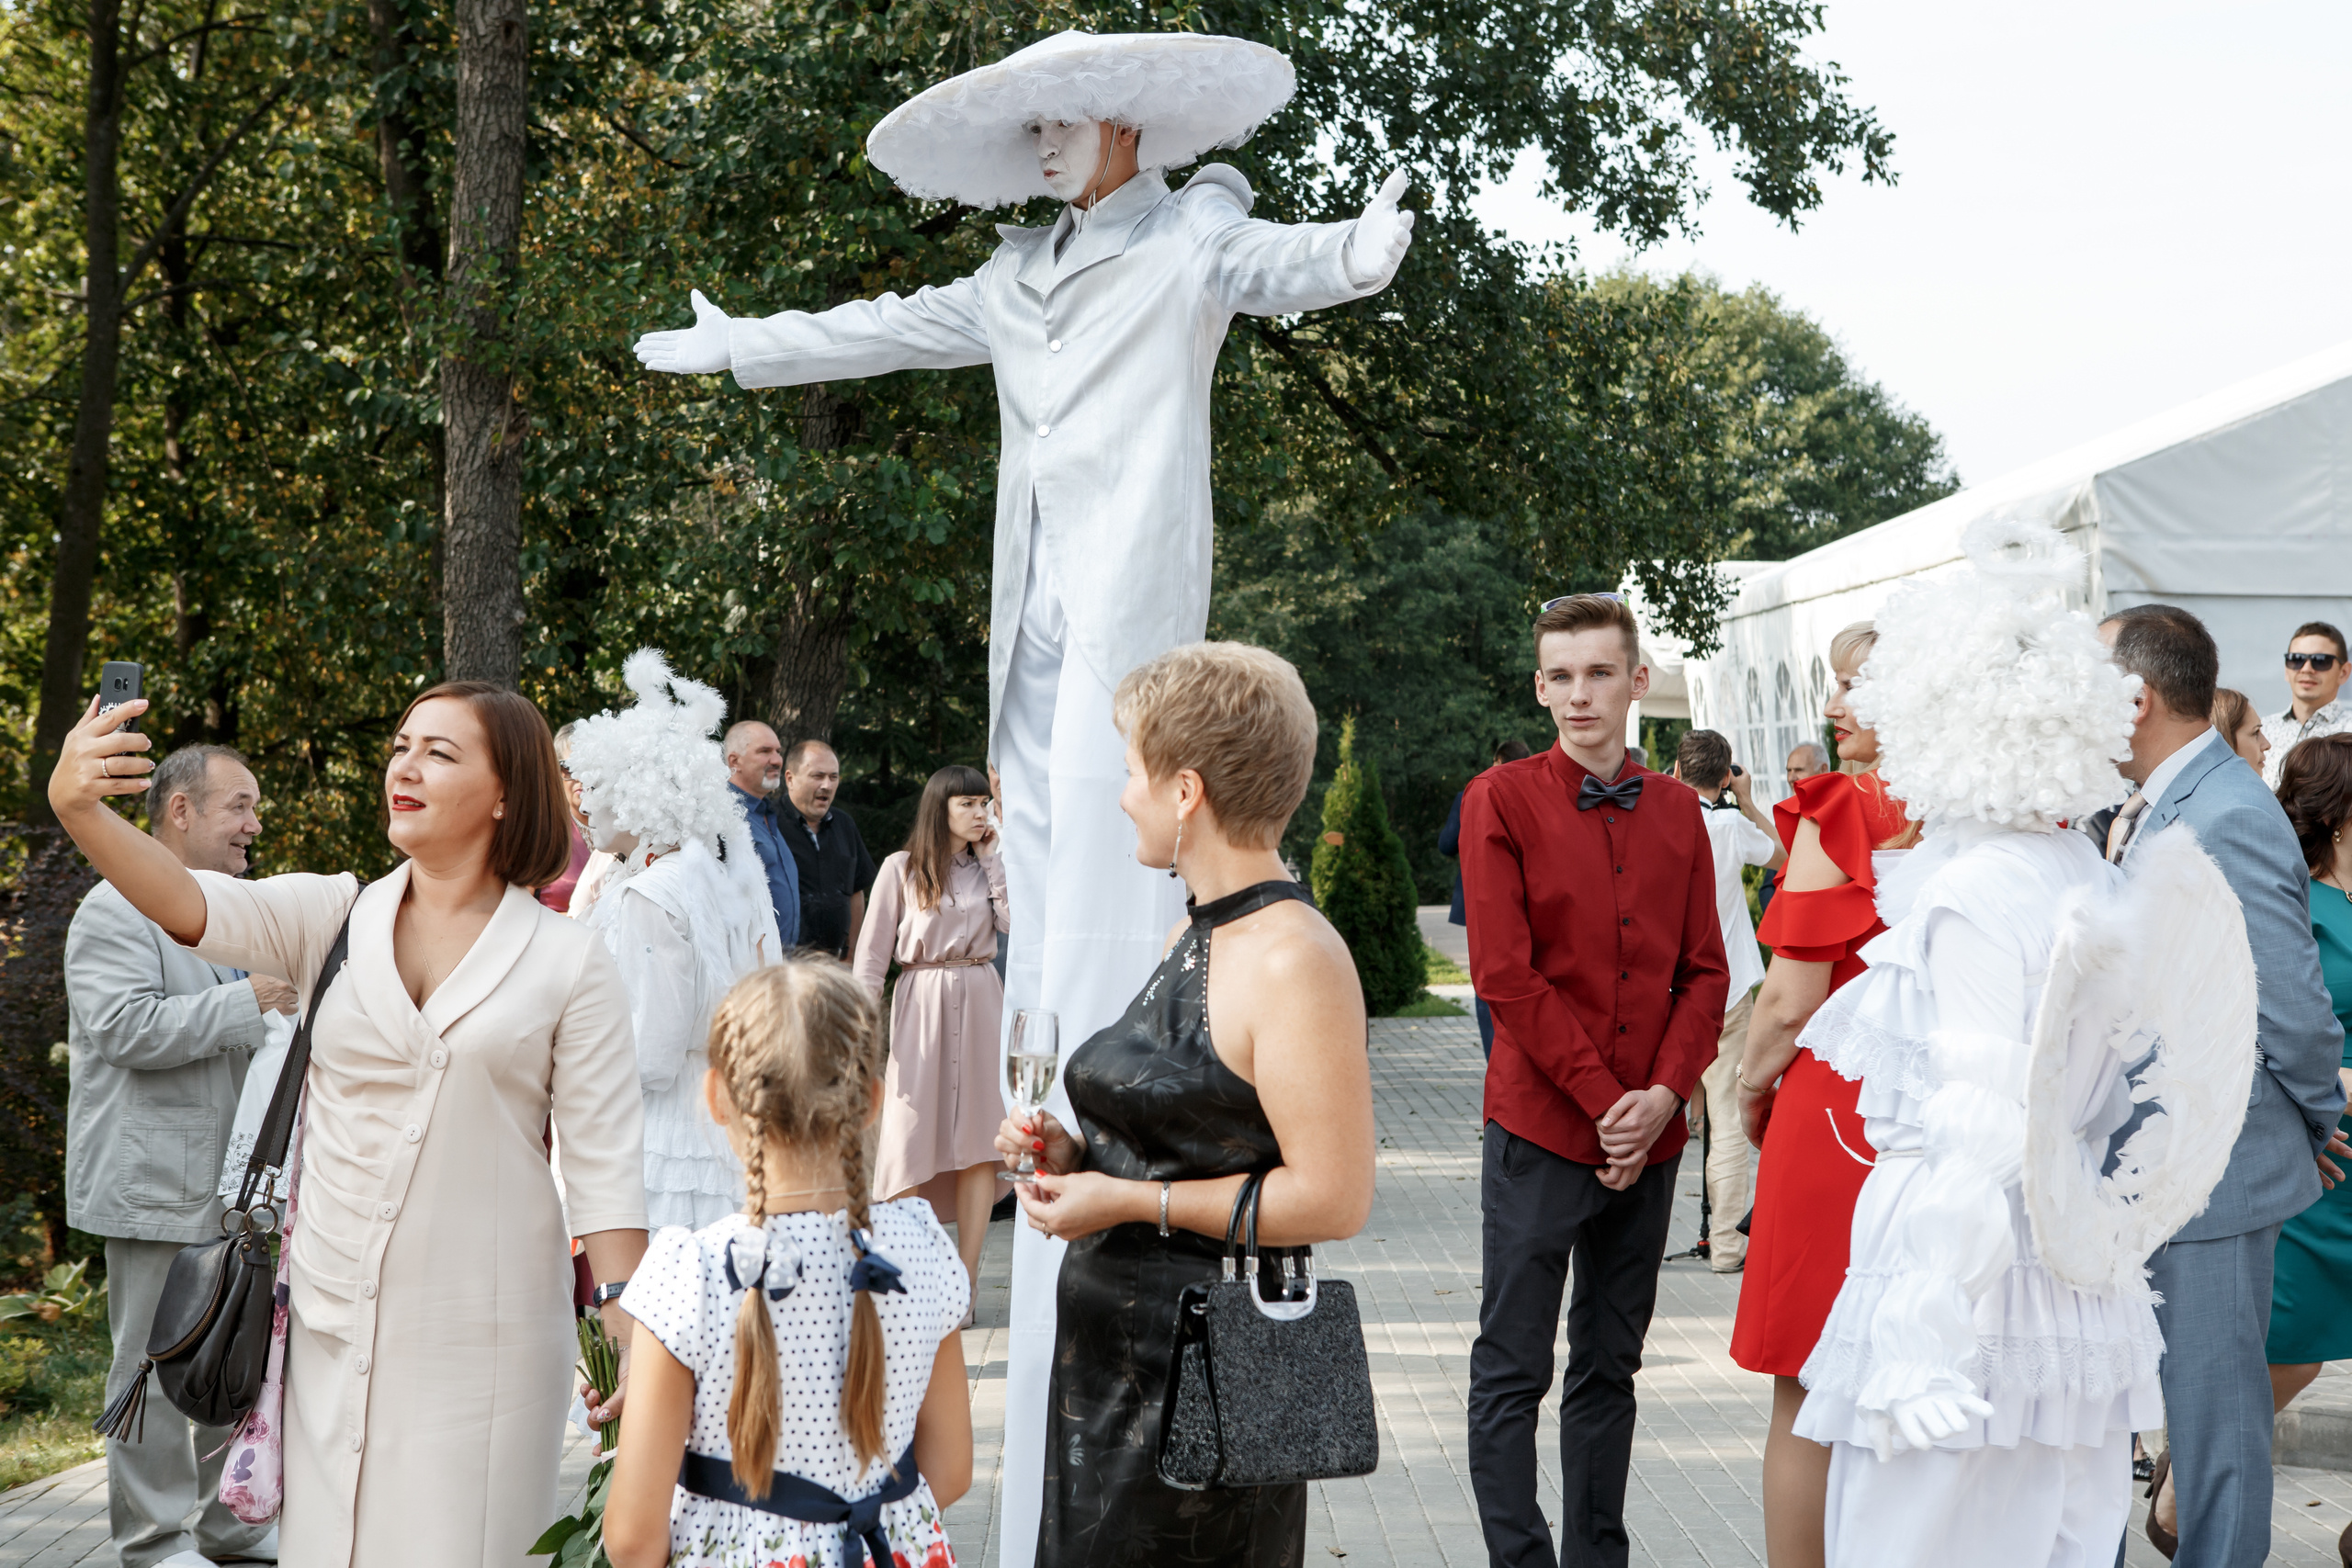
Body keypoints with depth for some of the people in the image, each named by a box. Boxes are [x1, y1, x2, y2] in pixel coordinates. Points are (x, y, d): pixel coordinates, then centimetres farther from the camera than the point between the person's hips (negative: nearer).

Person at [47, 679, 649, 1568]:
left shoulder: (565, 962, -2)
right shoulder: (334, 919, 5)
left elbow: (603, 1166, -3)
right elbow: (190, 906, -14)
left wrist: (623, 1335, -8)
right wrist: (78, 808, -32)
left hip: (482, 1341, -2)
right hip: (336, 1320, 3)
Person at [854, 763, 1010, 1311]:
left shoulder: (988, 868, 12)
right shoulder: (901, 869, 0)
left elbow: (1016, 924, -5)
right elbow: (873, 952, -1)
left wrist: (990, 860, -2)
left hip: (981, 1000, 4)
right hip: (922, 1003, -4)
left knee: (980, 1139, 1)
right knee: (909, 1140, -5)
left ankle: (967, 1274, 6)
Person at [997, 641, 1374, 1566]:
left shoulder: (1293, 959, -17)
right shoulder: (1191, 939, 13)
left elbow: (1333, 1199, -21)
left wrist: (1130, 1201, -16)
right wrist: (1079, 1155, 6)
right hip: (1116, 1352, 9)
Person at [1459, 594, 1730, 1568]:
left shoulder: (1678, 812, 10)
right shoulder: (1501, 801, -3)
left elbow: (1706, 972, 8)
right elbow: (1505, 976, -9)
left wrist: (1665, 1094, -8)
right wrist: (1602, 1098, -13)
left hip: (1650, 1137, 4)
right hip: (1537, 1126, -4)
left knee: (1611, 1368, 12)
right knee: (1513, 1370, -2)